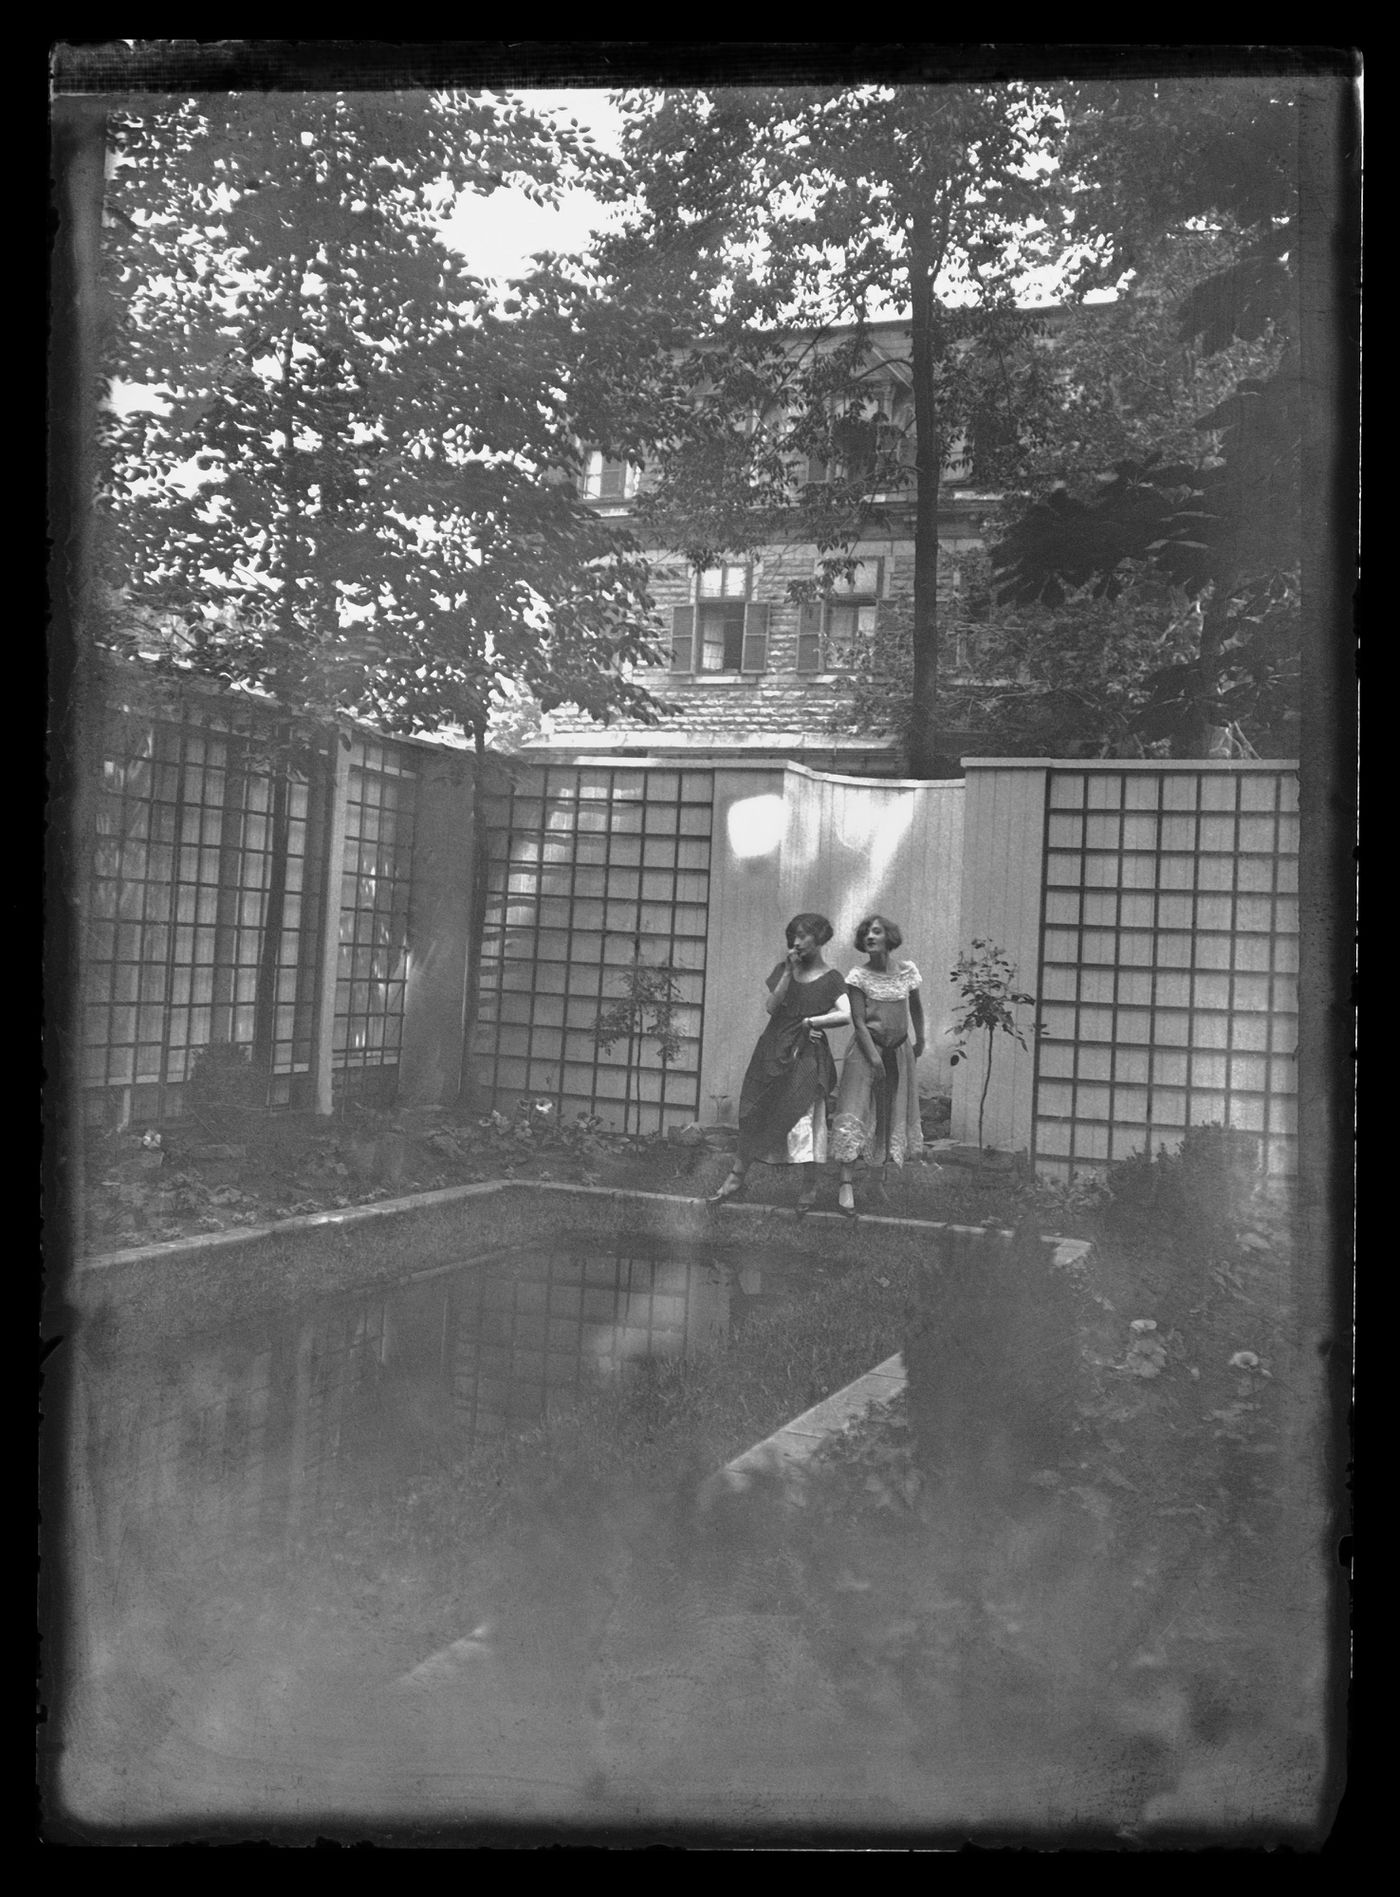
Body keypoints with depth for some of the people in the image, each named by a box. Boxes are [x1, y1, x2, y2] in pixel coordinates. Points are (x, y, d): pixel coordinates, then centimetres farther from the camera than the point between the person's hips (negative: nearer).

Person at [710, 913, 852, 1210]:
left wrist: (809, 1021, -9)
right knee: (754, 1114, 5)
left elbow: (845, 1016, -18)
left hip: (806, 1053, -4)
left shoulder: (831, 978, -4)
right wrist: (789, 973, -10)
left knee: (802, 1118, -8)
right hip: (774, 1050, 4)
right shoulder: (784, 968, 9)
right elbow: (770, 1007, -2)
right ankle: (737, 1178, 16)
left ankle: (811, 1187, 6)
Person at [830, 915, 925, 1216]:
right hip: (865, 1048, -3)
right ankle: (847, 1183, -16)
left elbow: (916, 1007, 18)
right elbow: (858, 1021, -10)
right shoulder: (858, 976, -8)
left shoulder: (907, 971, 1)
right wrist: (874, 1057, -17)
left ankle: (884, 1163, 32)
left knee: (895, 1112, 10)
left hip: (899, 1051, 4)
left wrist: (920, 1040, 27)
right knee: (854, 1113, -14)